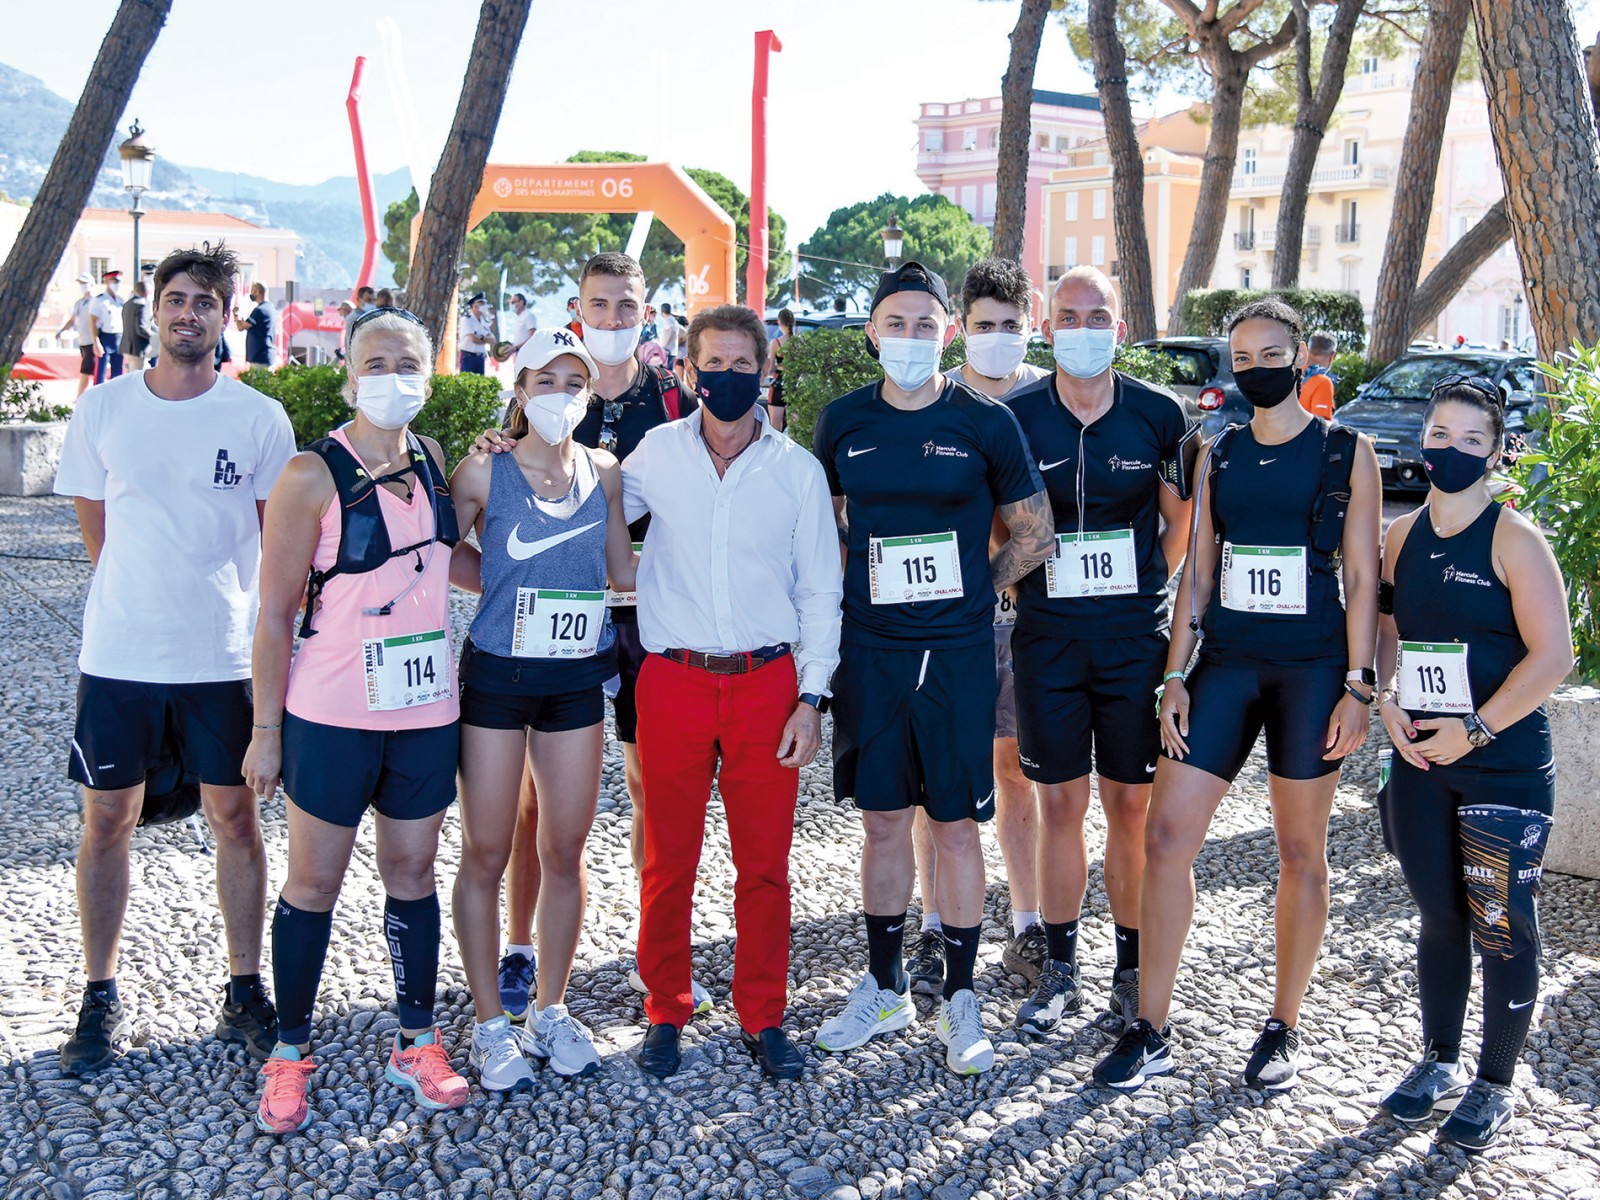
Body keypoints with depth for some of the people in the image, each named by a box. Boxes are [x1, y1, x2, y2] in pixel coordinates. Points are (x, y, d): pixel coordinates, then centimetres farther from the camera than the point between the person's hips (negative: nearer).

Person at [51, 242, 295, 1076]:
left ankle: (245, 991, 20)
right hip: (119, 654, 1)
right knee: (107, 821, 7)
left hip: (225, 657, -1)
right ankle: (100, 1000, 20)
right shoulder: (101, 410, 2)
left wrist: (255, 615, 0)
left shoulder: (259, 418, -2)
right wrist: (152, 590, 7)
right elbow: (94, 528, 11)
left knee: (235, 819, 7)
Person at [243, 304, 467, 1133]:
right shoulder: (313, 476, -11)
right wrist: (266, 729, -9)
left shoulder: (431, 461, 5)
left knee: (412, 872, 13)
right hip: (333, 714, -4)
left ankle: (417, 1044, 25)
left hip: (425, 709, 5)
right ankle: (289, 1053, 20)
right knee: (314, 882, 5)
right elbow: (275, 613, -9)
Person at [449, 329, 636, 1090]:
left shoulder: (603, 472, 5)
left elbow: (625, 572, 13)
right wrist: (504, 590, -4)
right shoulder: (483, 472, -5)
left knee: (565, 851, 9)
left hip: (577, 679, 3)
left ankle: (551, 1010, 25)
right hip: (496, 676, -3)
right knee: (487, 854, 3)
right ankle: (490, 1023, 16)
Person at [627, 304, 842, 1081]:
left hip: (767, 682, 0)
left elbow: (820, 590, 7)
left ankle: (763, 1018, 18)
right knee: (668, 860, 6)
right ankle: (665, 1014, 21)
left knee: (765, 862, 5)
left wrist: (812, 696, 0)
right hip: (674, 681, 0)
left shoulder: (798, 469, 4)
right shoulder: (654, 455, 3)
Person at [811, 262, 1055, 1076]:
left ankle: (959, 999, 17)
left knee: (955, 824, 4)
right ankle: (884, 988, 25)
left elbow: (1034, 534, 4)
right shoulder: (843, 422, 3)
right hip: (869, 651, 2)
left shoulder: (984, 423, -4)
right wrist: (862, 584, 6)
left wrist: (967, 593, 4)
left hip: (957, 653, -2)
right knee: (883, 820, 11)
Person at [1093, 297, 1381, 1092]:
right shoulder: (1218, 459, 10)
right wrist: (1175, 676, 3)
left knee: (1300, 852, 6)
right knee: (1166, 836, -5)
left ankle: (1282, 1030, 20)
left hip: (1312, 667, -3)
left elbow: (1362, 578, -1)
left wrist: (1356, 686, -7)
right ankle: (1150, 1033, 4)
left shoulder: (1347, 454, 2)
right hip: (1226, 662, 3)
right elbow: (1196, 575, 10)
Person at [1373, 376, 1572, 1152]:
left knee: (1502, 928, 3)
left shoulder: (1514, 540, -10)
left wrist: (1475, 731, -16)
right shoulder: (1403, 535, 7)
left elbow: (1551, 658, -13)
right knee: (1438, 917, 15)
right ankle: (1440, 1061, 31)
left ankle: (1494, 1087, 18)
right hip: (1420, 763, 5)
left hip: (1503, 768, -5)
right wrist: (1388, 703, -1)